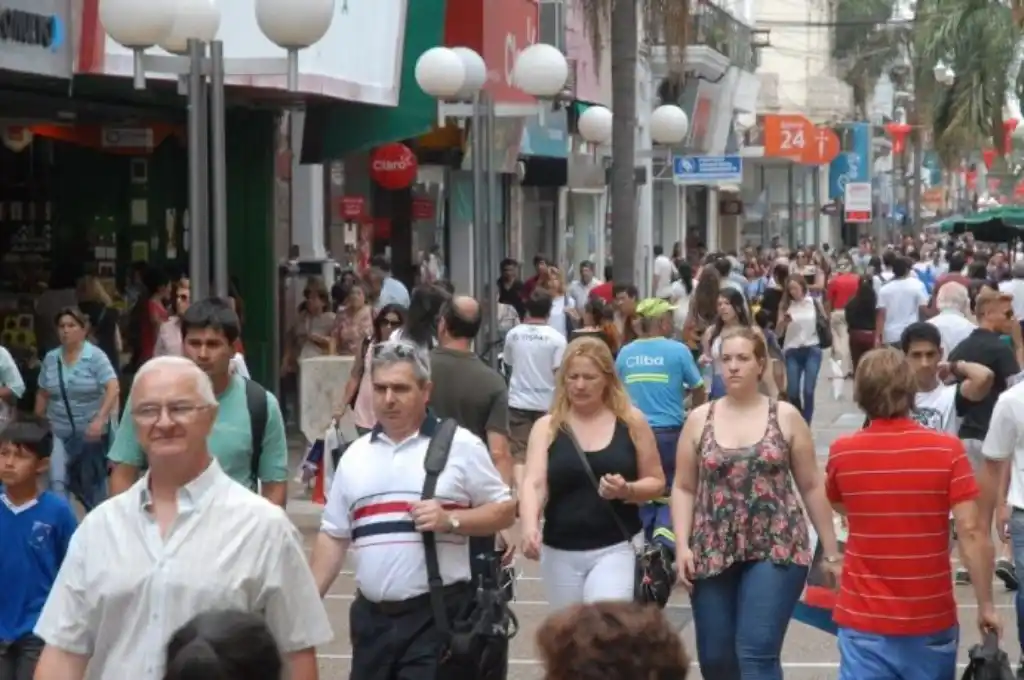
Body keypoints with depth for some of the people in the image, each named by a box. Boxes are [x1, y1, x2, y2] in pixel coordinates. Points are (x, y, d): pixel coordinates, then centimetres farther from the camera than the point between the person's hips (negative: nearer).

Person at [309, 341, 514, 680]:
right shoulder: (355, 455, 13)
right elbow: (333, 536, 15)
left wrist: (450, 520, -15)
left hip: (438, 615, -5)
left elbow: (504, 510, 1)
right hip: (372, 616, 5)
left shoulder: (460, 445, -1)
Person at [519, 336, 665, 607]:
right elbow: (533, 483, -12)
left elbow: (657, 483, 6)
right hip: (560, 553, 2)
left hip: (616, 549, -2)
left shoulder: (631, 421, 0)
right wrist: (529, 527, -32)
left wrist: (626, 490, -16)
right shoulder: (547, 427, 1)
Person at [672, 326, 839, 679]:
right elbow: (683, 488, 8)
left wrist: (831, 552, 4)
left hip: (776, 550, -3)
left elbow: (811, 487, 5)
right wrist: (682, 546, -4)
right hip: (713, 554, 3)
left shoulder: (786, 417, 3)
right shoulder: (699, 420, 6)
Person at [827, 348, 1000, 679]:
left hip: (864, 618, 0)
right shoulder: (947, 450, -9)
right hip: (931, 618, 0)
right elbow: (971, 532, -12)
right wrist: (986, 605, -5)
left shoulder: (842, 452, -4)